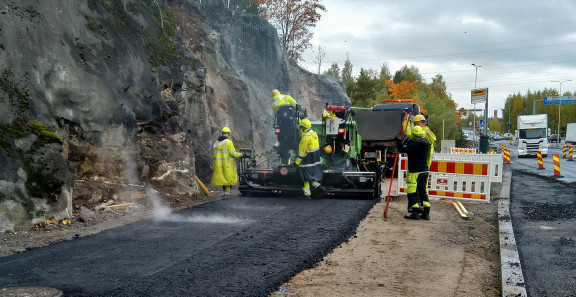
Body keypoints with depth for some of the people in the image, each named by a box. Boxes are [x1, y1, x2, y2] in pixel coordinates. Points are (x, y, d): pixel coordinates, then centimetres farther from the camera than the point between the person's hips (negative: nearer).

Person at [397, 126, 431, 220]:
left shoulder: (414, 145, -17)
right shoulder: (426, 144, 9)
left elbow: (402, 149, -24)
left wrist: (400, 140, -7)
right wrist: (408, 142, 16)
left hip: (415, 173, -8)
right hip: (425, 171, 8)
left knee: (412, 193, -1)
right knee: (423, 192, 13)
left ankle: (414, 213, -1)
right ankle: (426, 213, 14)